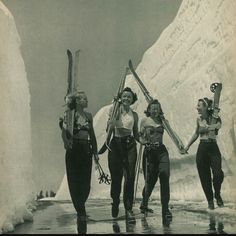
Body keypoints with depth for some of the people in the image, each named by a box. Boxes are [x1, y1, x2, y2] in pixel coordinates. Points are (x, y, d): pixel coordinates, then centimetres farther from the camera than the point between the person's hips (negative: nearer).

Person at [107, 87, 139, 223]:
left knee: (130, 177, -9)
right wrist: (115, 106, -12)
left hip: (129, 145, 1)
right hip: (116, 144, -1)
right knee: (116, 176, 5)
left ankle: (129, 209, -6)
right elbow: (111, 122, -7)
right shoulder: (115, 110, 8)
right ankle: (115, 203, 30)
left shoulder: (134, 115, 14)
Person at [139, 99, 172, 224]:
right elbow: (140, 136, -1)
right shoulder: (144, 121, 3)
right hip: (149, 151, -2)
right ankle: (144, 203, 30)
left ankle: (165, 208, -10)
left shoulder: (162, 121, 12)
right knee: (150, 180, 3)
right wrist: (143, 141, -19)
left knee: (164, 176, -13)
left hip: (161, 150, 2)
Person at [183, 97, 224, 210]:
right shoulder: (199, 119, 8)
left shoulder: (215, 118, -3)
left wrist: (207, 127, -39)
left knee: (218, 174, -16)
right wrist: (188, 145, 17)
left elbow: (218, 125, -25)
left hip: (213, 148, -3)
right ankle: (210, 200, 15)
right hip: (202, 149, 3)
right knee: (204, 177, 2)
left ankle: (217, 195, 11)